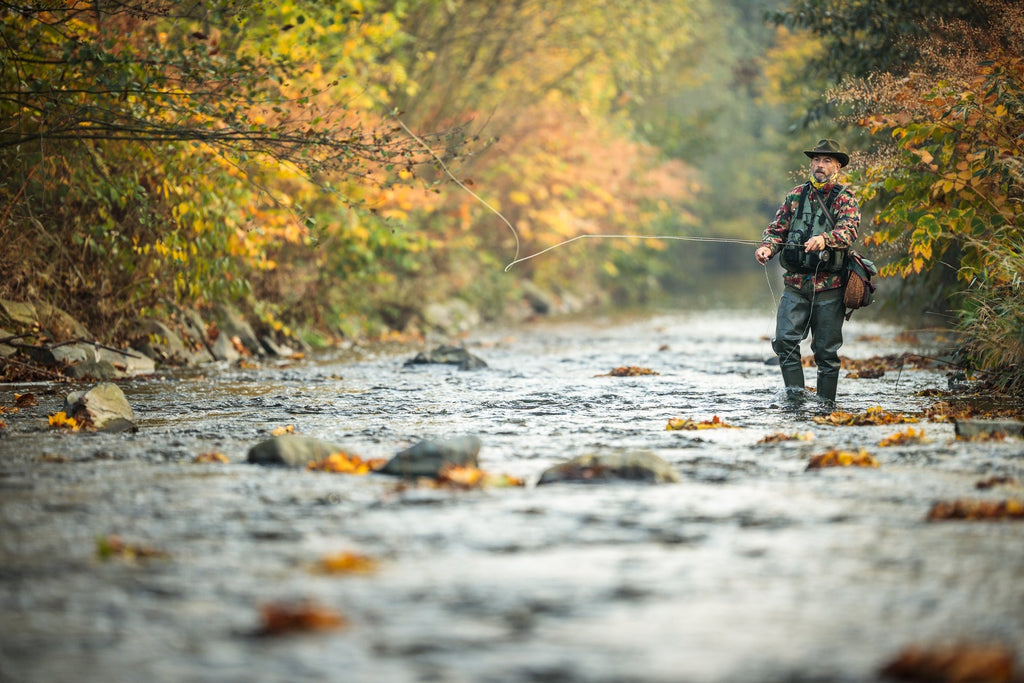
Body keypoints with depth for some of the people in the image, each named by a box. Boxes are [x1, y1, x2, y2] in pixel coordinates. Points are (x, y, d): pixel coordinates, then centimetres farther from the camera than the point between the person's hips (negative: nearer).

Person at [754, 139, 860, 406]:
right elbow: (778, 228, 12)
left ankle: (826, 404, 12)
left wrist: (824, 239, -37)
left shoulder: (845, 198, 1)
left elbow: (849, 230, -16)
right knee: (785, 339, -11)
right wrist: (767, 247, -11)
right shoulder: (796, 195, 13)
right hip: (795, 284, 3)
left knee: (826, 349, 2)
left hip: (829, 286, -3)